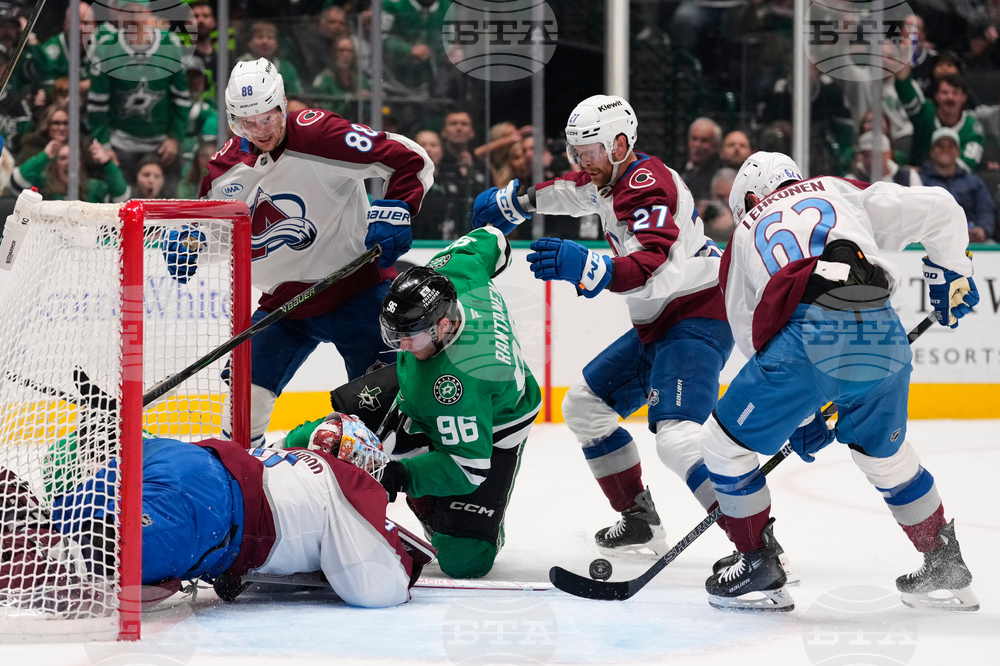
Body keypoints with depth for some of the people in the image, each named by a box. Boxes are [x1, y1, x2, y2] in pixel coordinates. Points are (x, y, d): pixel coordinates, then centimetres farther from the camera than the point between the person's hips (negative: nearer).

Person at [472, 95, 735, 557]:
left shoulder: (647, 185, -21)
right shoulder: (611, 176, 9)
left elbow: (652, 272, -36)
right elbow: (574, 190, 33)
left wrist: (587, 269, -50)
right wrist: (514, 202, 38)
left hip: (697, 318, -11)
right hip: (657, 325, 11)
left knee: (677, 437, -29)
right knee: (584, 406, 17)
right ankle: (639, 520, 23)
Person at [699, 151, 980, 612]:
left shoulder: (743, 234, 30)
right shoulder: (845, 193, 30)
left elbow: (751, 336, 31)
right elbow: (938, 210, 23)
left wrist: (799, 415, 39)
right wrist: (950, 275, 41)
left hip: (803, 337, -3)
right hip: (882, 334, 3)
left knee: (725, 444, 18)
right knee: (886, 453, 28)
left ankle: (757, 565, 21)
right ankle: (945, 568, 35)